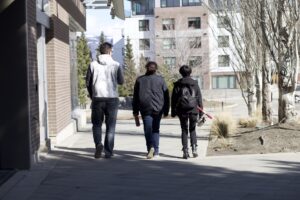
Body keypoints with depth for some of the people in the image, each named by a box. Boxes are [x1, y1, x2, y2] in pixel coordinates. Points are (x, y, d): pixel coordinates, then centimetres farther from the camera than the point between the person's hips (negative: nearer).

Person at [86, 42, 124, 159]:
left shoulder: (93, 65, 0)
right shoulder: (116, 65, -3)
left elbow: (88, 83, 3)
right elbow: (121, 81, 3)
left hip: (97, 98, 1)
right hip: (112, 98, 0)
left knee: (97, 124, 15)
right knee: (110, 126, 8)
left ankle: (98, 144, -9)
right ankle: (108, 151, 7)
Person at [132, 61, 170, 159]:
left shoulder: (140, 80, 7)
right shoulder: (160, 80, 4)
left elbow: (135, 97, 7)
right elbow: (166, 96, 5)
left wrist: (135, 111, 12)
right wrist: (166, 110, 10)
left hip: (145, 109, -1)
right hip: (158, 109, 1)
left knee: (148, 129, 0)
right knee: (155, 129, 11)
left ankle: (150, 147, -22)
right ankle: (156, 151, 10)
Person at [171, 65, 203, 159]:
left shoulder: (178, 84, 1)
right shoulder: (195, 84, 4)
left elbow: (173, 99, 2)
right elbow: (199, 99, 4)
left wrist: (173, 112, 8)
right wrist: (201, 113, 7)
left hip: (182, 110, -1)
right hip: (193, 110, 1)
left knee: (184, 130, 8)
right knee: (192, 129, 15)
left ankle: (185, 151, 3)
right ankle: (194, 148, 0)